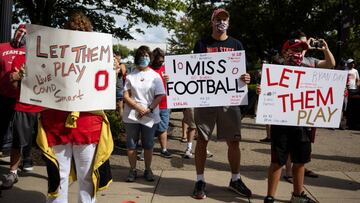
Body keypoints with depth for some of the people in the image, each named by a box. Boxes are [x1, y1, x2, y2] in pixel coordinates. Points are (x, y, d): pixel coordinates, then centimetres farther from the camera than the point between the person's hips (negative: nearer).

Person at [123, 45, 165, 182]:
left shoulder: (155, 76, 5)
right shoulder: (130, 76, 5)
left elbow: (159, 96, 0)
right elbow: (126, 96, -1)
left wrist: (149, 109, -14)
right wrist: (138, 108, -14)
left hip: (150, 117, 0)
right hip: (132, 116, 0)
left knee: (148, 145, 7)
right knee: (131, 144, 5)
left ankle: (148, 170, 19)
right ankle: (133, 170, 17)